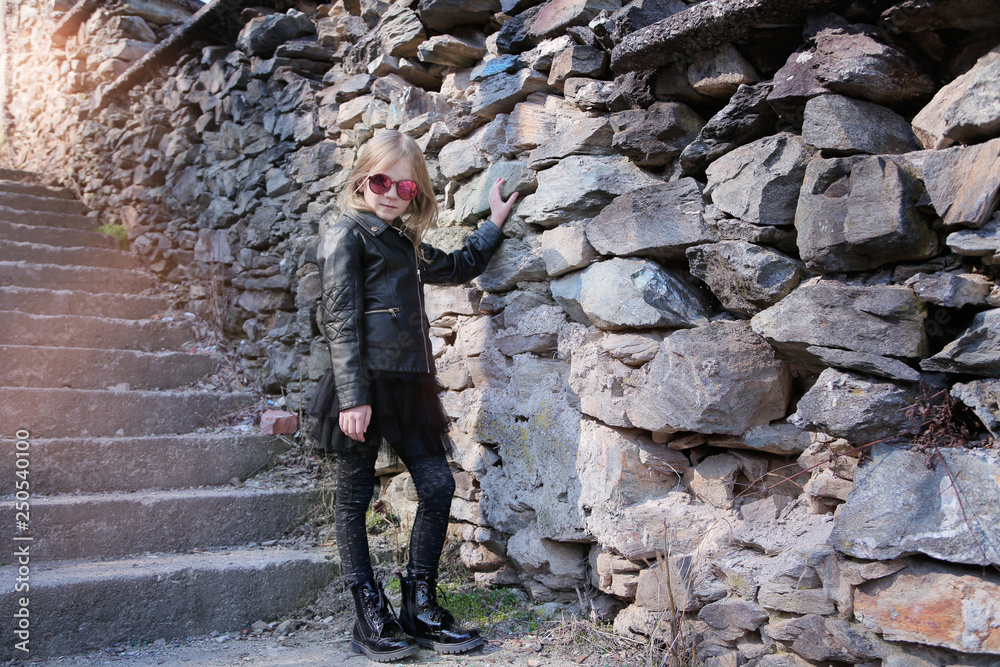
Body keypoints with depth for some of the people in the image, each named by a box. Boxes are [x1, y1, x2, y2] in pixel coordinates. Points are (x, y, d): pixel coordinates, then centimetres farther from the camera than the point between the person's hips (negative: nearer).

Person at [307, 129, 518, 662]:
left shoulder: (406, 243, 20)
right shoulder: (347, 234, -3)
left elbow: (460, 267, 37)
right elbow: (340, 320, -11)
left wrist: (495, 222, 33)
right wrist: (352, 396, -17)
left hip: (406, 385, 8)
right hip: (365, 382, -7)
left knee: (438, 485, 3)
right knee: (355, 496, 2)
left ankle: (419, 609, 14)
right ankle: (370, 618, 12)